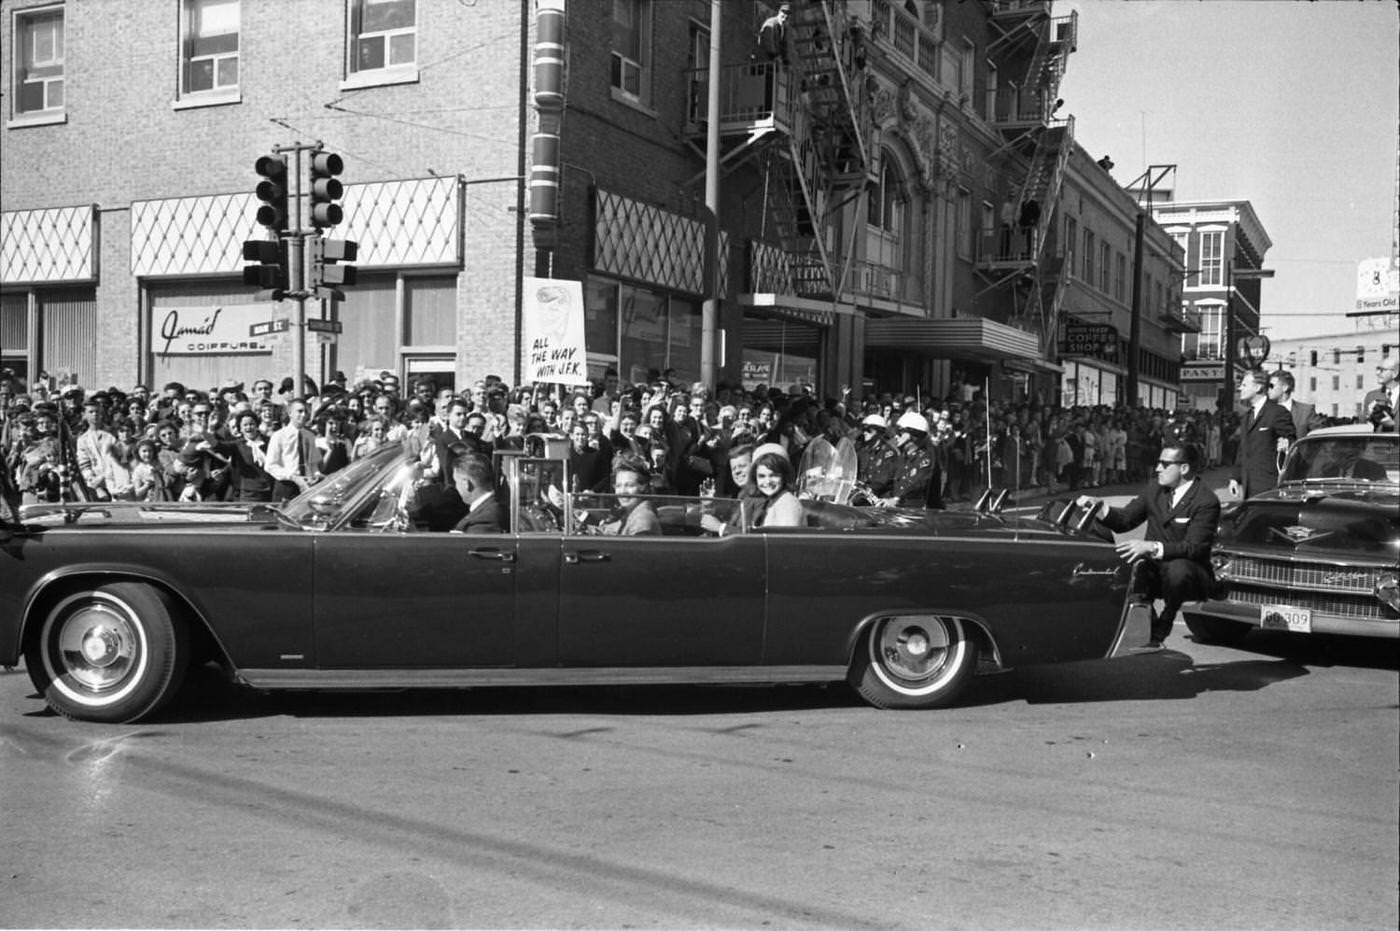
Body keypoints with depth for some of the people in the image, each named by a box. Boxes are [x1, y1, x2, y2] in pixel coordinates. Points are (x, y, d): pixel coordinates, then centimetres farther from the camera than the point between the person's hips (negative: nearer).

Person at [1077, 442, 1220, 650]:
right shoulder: (1154, 492, 8)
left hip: (1189, 574, -5)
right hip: (1155, 572, 5)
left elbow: (1194, 547, -23)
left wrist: (1152, 547, -36)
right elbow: (1123, 520, 10)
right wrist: (1098, 506, -10)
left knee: (1177, 569, -39)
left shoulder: (1207, 501, -13)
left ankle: (1160, 632, -17)